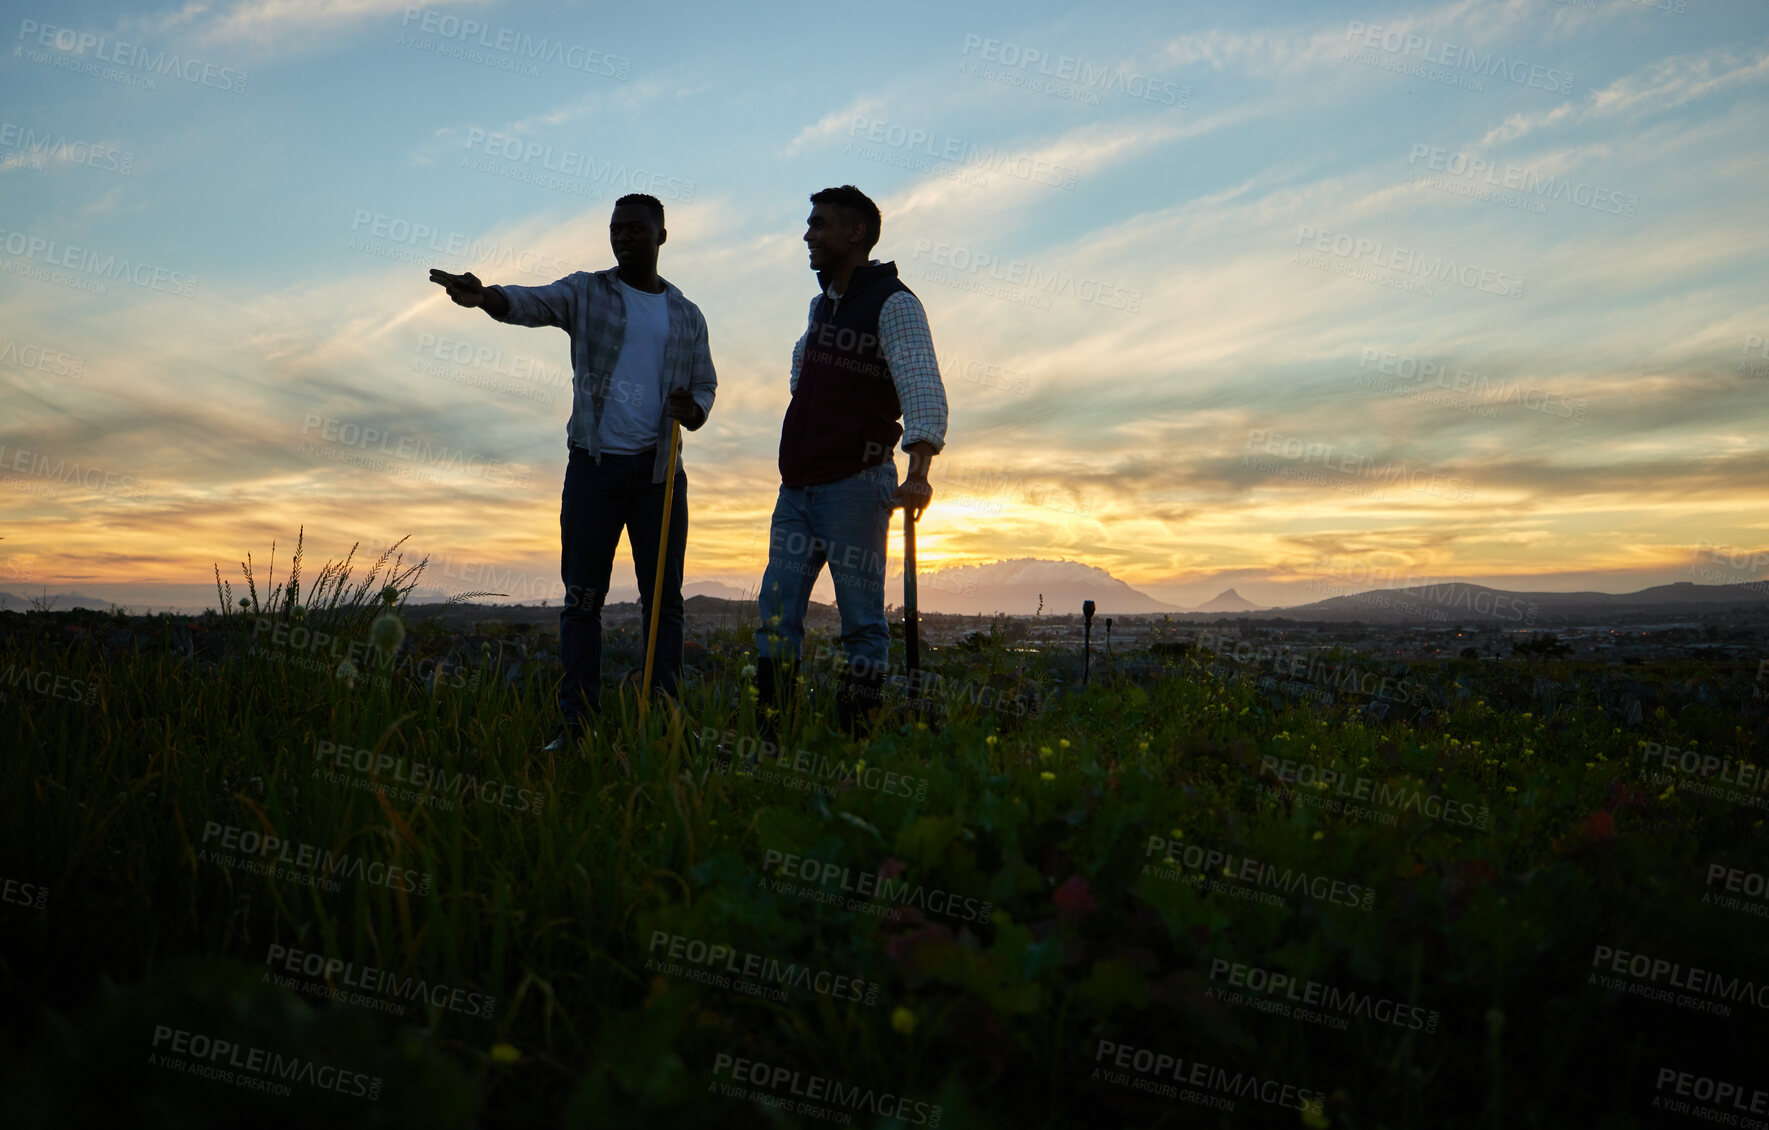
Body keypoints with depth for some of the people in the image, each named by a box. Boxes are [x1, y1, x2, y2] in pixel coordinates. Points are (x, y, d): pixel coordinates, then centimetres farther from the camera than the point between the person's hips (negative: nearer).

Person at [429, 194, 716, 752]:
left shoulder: (687, 315, 14)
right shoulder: (587, 292, 7)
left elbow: (705, 384, 18)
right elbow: (533, 303, -12)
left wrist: (692, 410, -7)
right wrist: (483, 296, -34)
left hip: (658, 468, 2)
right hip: (594, 461, -1)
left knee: (663, 596, 2)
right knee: (583, 595, -2)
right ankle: (578, 722, 2)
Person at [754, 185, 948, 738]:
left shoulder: (894, 303, -7)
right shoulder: (822, 303, 18)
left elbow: (922, 387, -21)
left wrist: (919, 470, -35)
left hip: (855, 485, -8)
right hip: (797, 486, 8)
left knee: (863, 620, -4)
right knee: (776, 614, 3)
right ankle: (767, 736, 7)